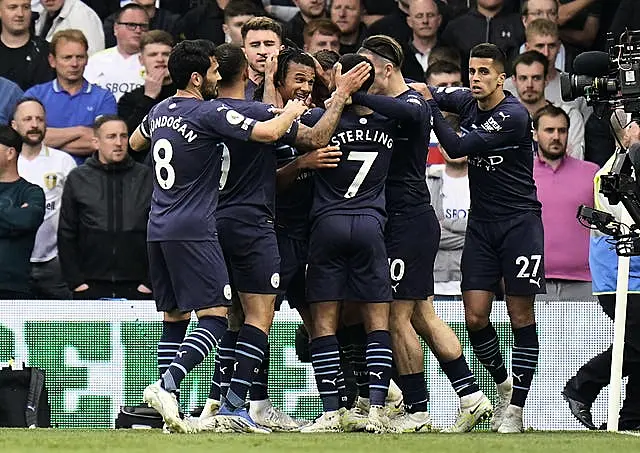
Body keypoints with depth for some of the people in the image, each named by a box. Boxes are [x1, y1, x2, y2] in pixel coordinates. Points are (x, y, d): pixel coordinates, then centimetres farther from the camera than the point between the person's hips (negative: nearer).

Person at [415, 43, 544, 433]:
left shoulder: (513, 115, -17)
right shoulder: (468, 102, 4)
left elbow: (457, 148, -19)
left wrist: (429, 105, -13)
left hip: (519, 222, -6)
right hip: (481, 223, 6)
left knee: (521, 317, -4)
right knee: (475, 316, -1)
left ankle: (515, 408, -1)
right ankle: (504, 384, 22)